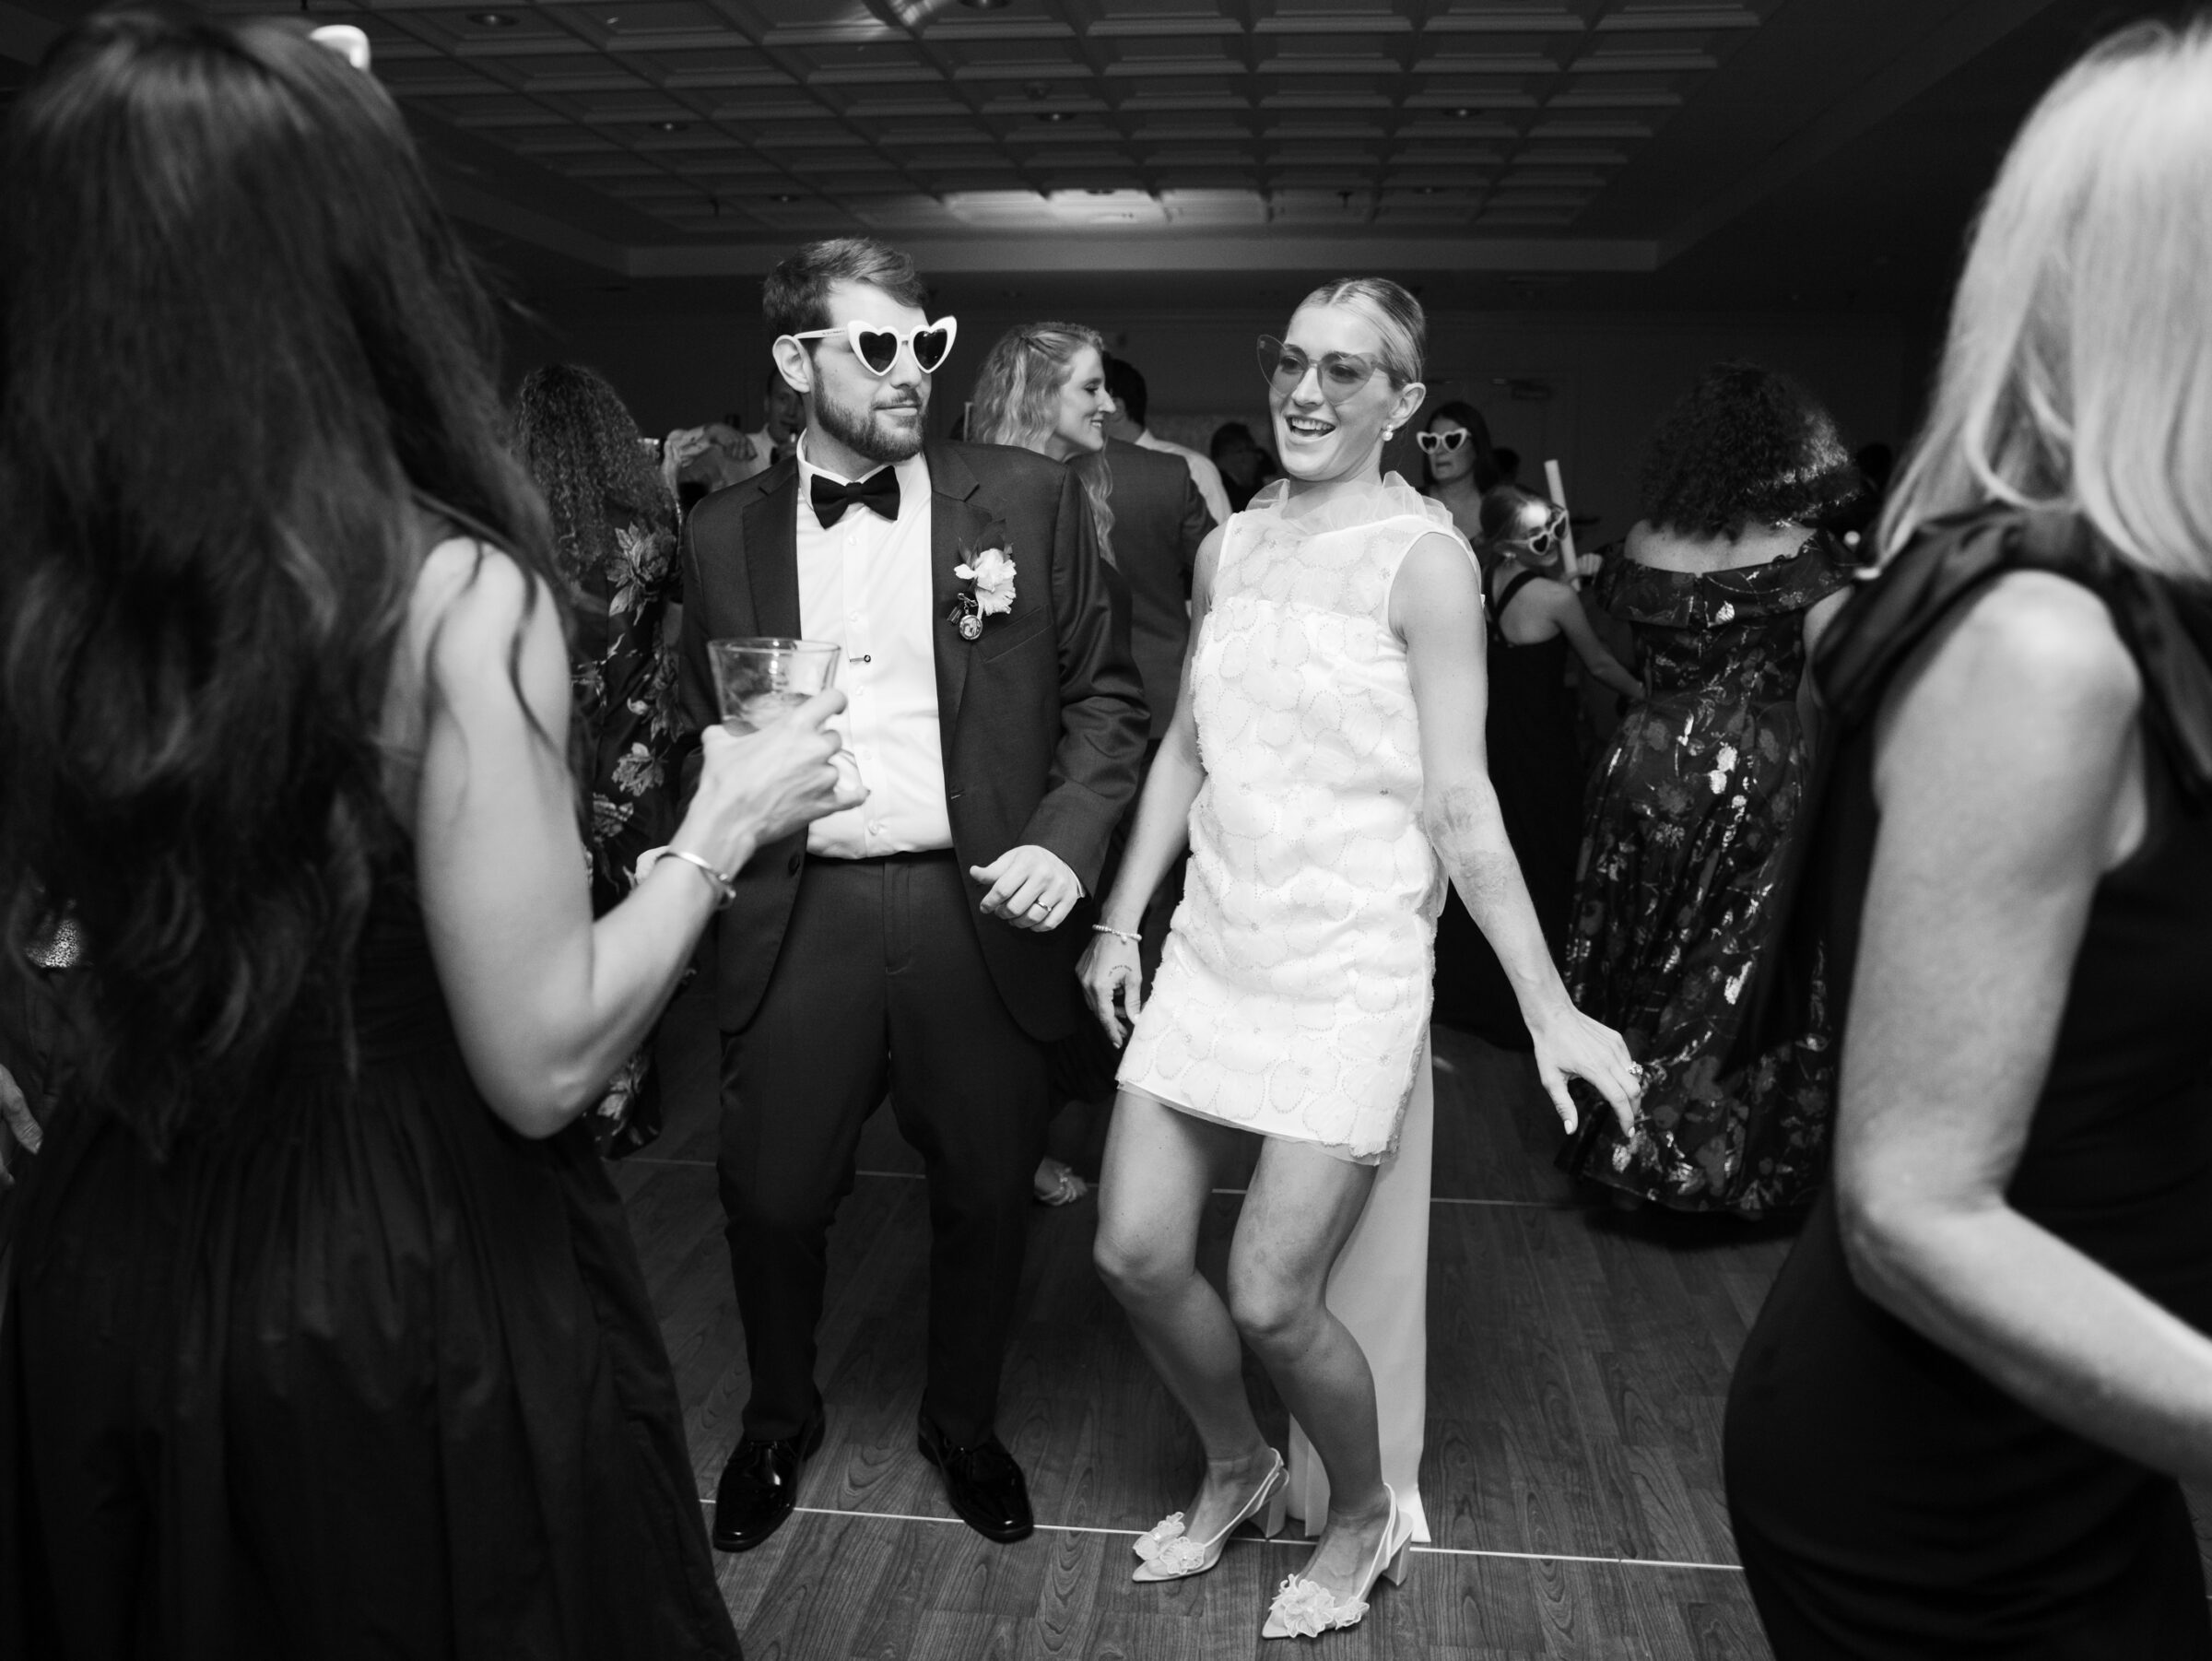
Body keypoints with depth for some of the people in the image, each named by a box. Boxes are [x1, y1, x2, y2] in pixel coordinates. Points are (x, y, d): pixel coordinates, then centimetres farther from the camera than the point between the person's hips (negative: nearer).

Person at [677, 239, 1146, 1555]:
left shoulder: (1028, 498, 0)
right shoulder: (729, 532, 6)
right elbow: (706, 729, 13)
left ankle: (967, 1426, 41)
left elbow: (1109, 695, 2)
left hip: (979, 909, -1)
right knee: (772, 1199, 9)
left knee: (987, 1197, 12)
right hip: (800, 916, 1)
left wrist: (1066, 842, -12)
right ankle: (781, 1420, 41)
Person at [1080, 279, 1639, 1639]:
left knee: (1273, 1298, -4)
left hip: (1351, 967, -6)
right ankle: (1239, 1468, 35)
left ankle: (1365, 1514, 28)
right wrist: (1121, 919, 14)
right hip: (1215, 949, 6)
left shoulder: (1423, 560, -9)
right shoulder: (1229, 548, 9)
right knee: (1137, 1253, 6)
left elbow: (1459, 806, -10)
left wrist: (1551, 1011, -13)